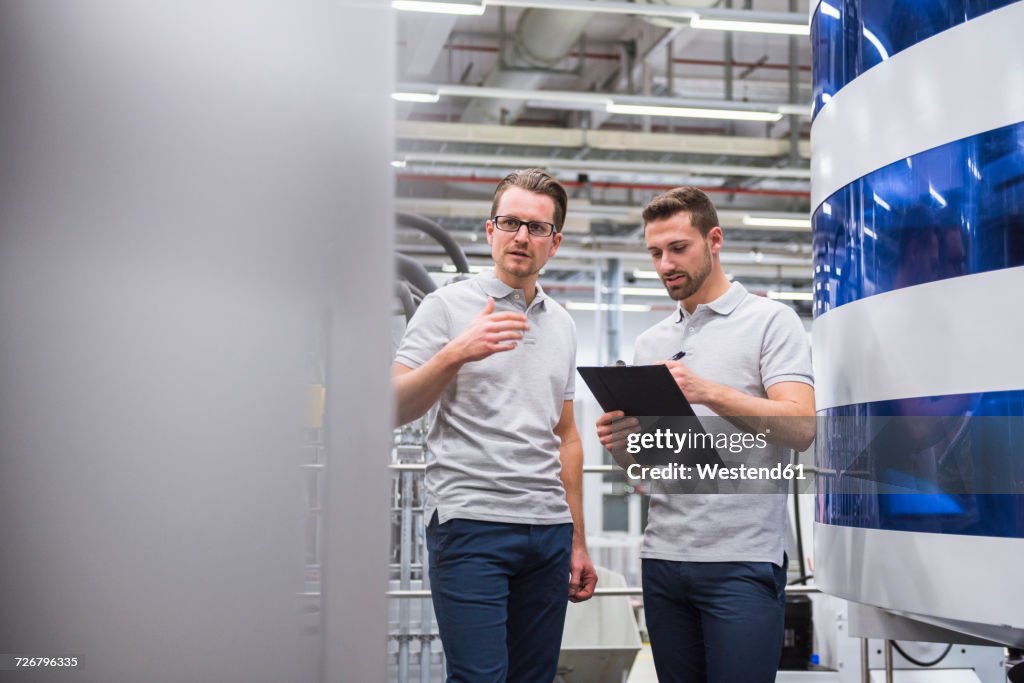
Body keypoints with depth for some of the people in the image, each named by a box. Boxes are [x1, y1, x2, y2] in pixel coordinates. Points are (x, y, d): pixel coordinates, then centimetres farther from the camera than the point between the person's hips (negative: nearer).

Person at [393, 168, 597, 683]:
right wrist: (456, 353, -23)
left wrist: (578, 541, 17)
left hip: (548, 529, 6)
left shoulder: (562, 325, 17)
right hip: (471, 522, -5)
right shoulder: (447, 306, 1)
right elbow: (395, 409, -7)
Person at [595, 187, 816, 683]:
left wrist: (709, 393, -24)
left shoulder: (770, 321, -1)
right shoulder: (650, 343, 16)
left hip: (742, 562, -5)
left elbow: (800, 428, -13)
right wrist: (619, 444, -4)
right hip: (663, 559, 5)